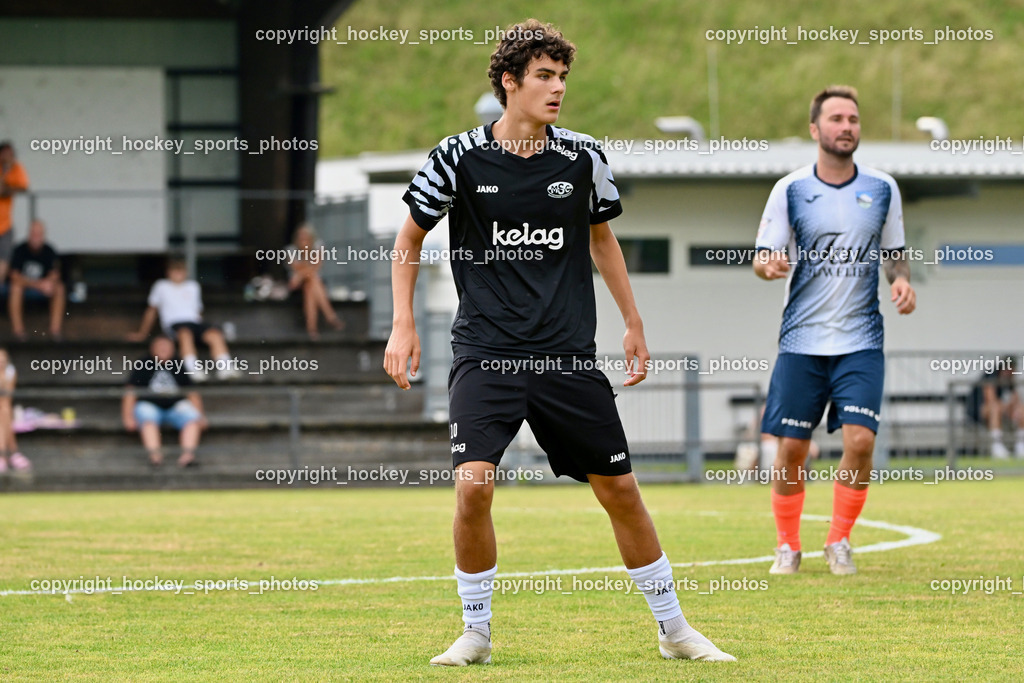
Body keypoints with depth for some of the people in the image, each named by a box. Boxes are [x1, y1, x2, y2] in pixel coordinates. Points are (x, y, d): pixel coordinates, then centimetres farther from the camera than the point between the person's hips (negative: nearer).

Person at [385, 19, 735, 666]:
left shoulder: (582, 157, 2)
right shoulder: (459, 157, -4)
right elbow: (411, 236, 9)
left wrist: (633, 322, 20)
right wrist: (403, 324, 1)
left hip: (569, 356, 2)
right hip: (485, 353, -2)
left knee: (619, 487, 3)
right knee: (473, 485, -17)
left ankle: (674, 630, 18)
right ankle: (476, 634, 2)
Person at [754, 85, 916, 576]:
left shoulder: (883, 189, 6)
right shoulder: (790, 190, 1)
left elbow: (895, 254, 15)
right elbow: (763, 257, 1)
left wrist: (902, 279, -7)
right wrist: (769, 265, -22)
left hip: (860, 341, 0)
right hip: (801, 342, 0)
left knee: (860, 441, -15)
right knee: (791, 449, -1)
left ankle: (839, 542, 4)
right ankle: (788, 545, 18)